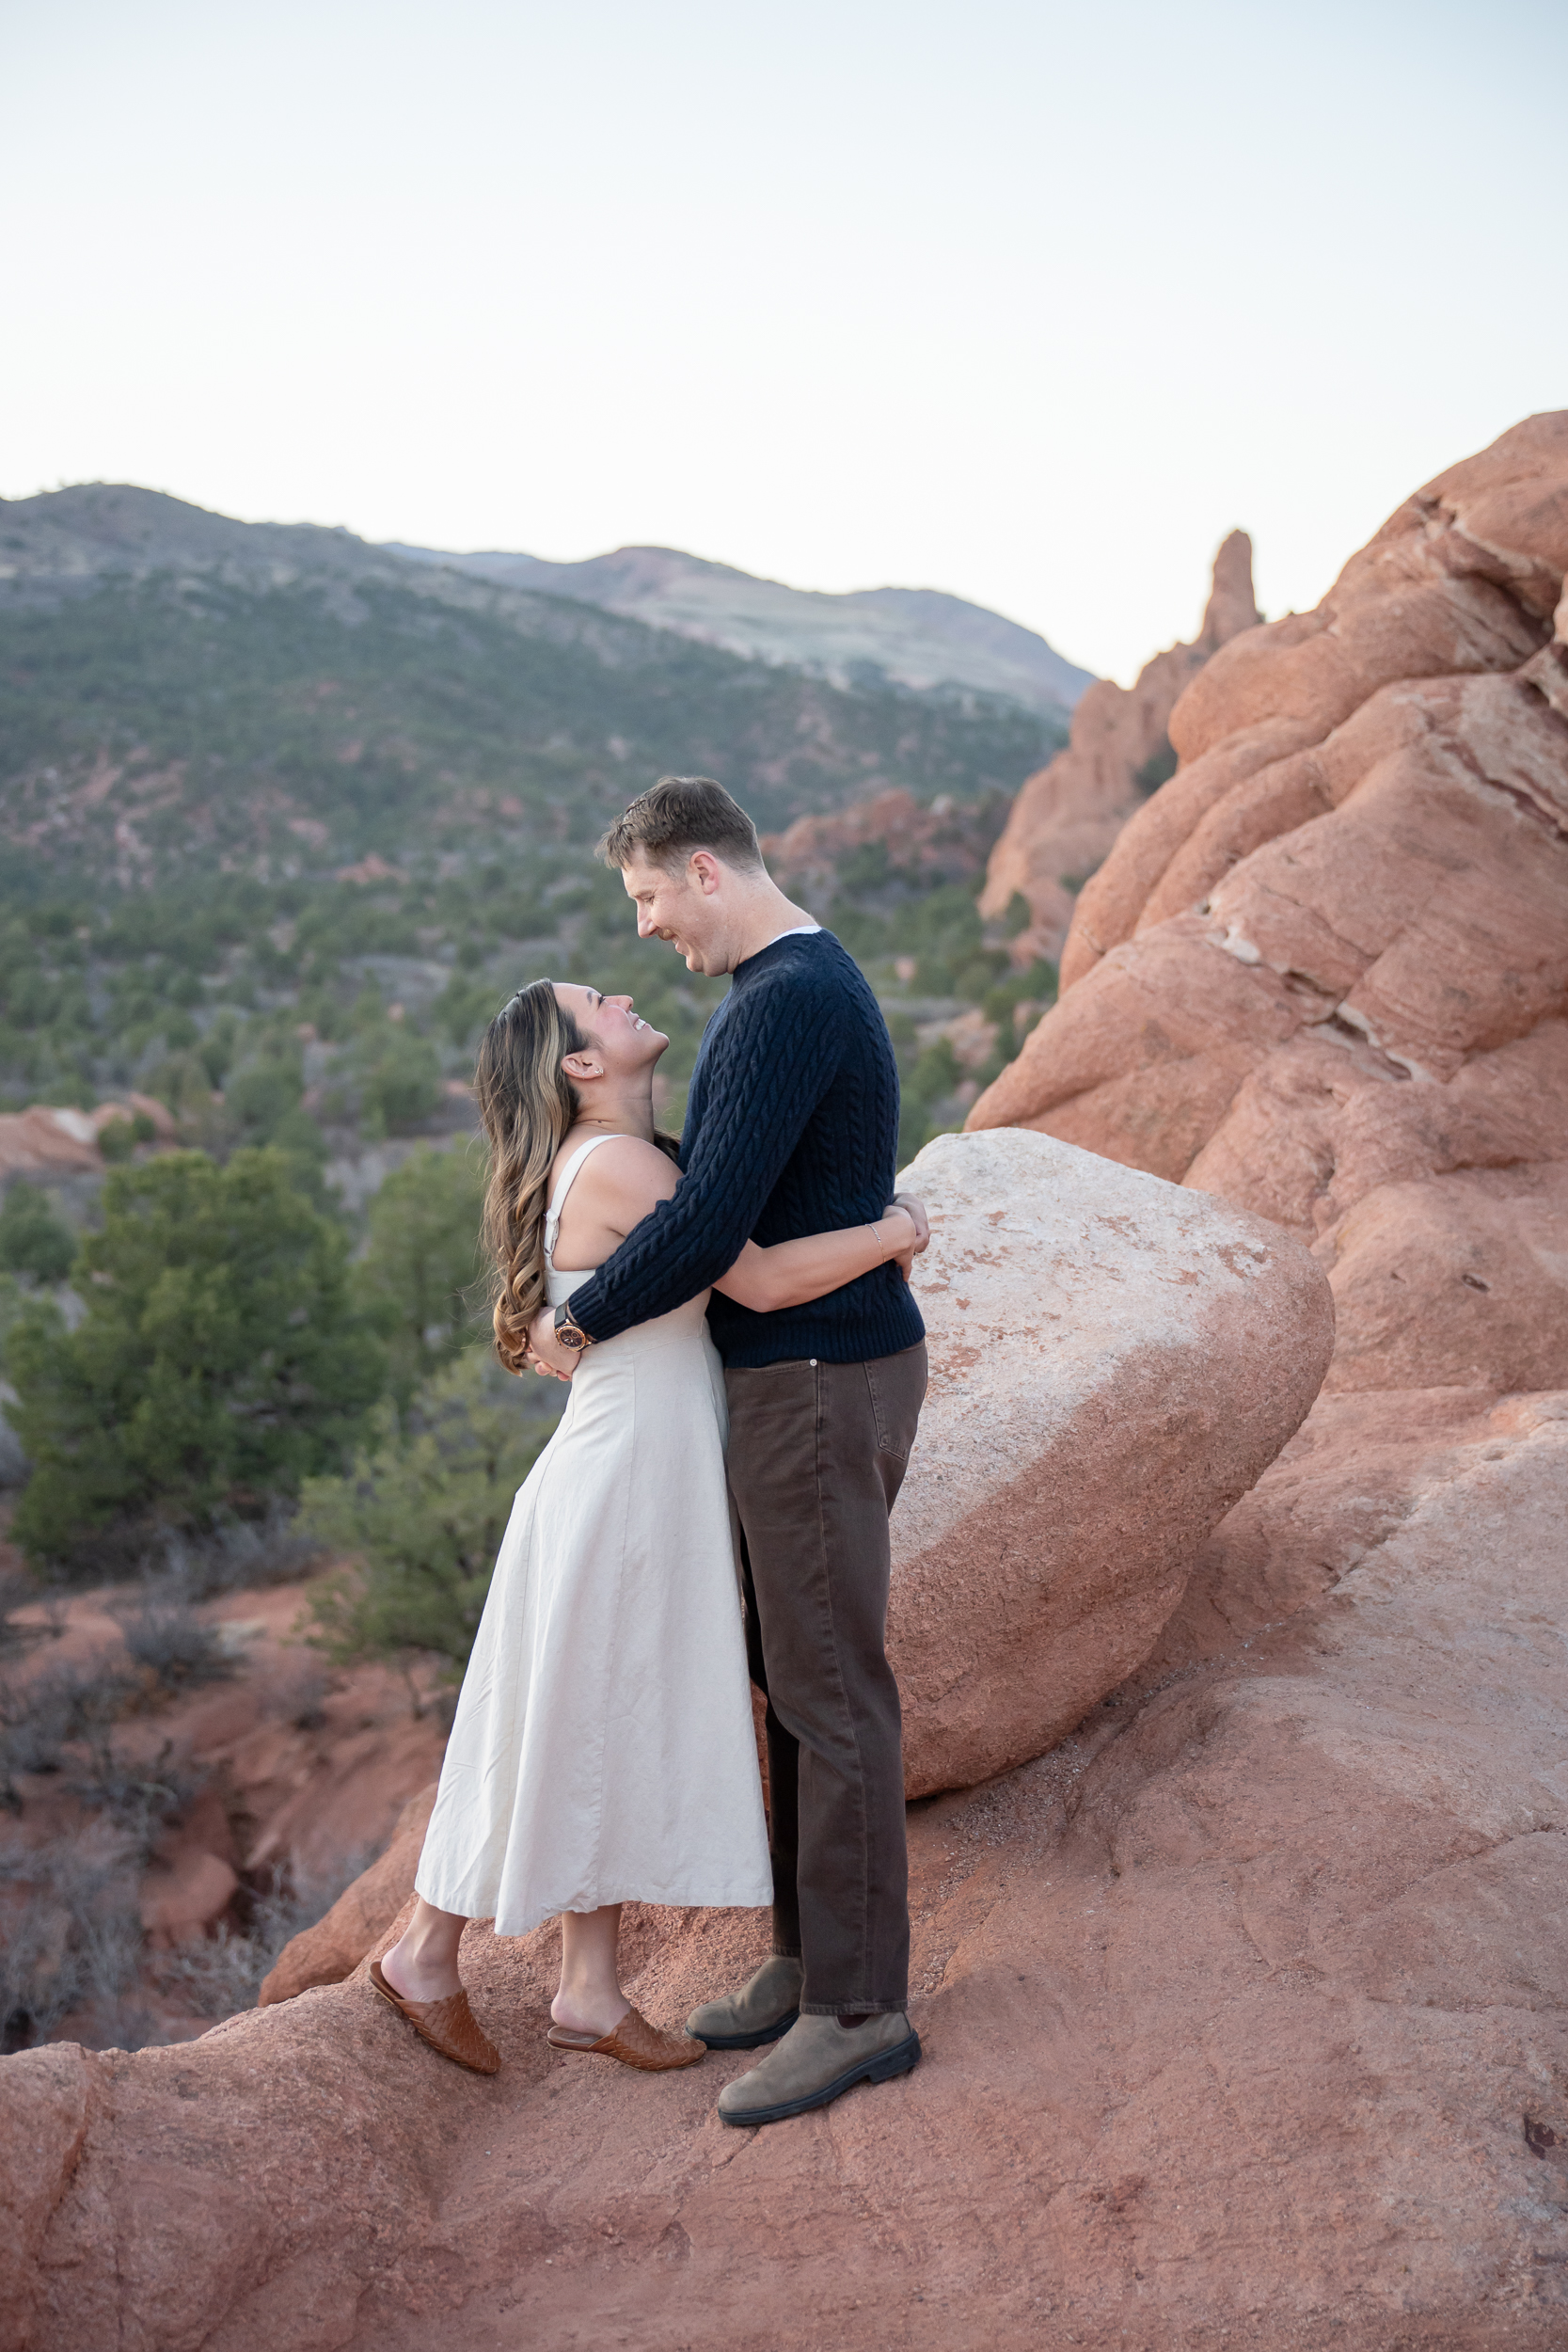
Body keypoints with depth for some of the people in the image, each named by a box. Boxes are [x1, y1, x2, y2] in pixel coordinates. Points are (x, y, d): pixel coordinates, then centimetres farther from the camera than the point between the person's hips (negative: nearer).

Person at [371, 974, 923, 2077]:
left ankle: (591, 1989, 28)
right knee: (556, 1738, 6)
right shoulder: (614, 1164, -20)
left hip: (662, 1488, 9)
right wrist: (892, 1231, -13)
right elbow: (760, 1281, -26)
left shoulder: (627, 1159, 10)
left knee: (629, 1737, 15)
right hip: (619, 1486, -9)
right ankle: (427, 1955, 25)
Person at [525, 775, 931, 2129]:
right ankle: (812, 1959, 28)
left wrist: (581, 1321, -11)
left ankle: (858, 2011, 9)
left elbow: (715, 1217, -24)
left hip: (822, 1382, -11)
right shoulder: (806, 984, 15)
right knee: (794, 1674, 16)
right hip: (809, 1372, 11)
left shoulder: (786, 1003, -20)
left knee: (830, 1689, -3)